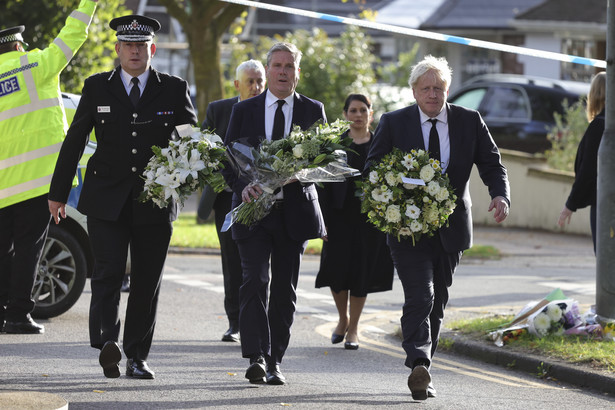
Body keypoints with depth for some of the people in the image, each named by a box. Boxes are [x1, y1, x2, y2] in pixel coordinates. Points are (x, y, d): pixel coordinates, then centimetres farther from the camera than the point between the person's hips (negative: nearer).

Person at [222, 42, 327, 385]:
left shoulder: (313, 111, 7)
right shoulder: (244, 110, 7)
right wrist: (243, 186, -16)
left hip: (295, 210, 1)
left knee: (285, 289, 5)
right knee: (256, 281, -14)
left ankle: (274, 361, 13)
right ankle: (256, 357, -19)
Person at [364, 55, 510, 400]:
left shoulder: (470, 122, 3)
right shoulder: (394, 123, -1)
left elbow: (492, 164, 5)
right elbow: (373, 168, 4)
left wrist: (500, 195, -16)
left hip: (451, 227, 3)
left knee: (438, 302, 10)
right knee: (420, 296, -18)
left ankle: (422, 374, 20)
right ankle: (419, 367, -29)